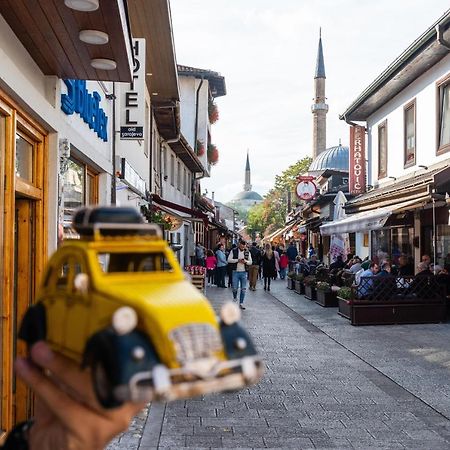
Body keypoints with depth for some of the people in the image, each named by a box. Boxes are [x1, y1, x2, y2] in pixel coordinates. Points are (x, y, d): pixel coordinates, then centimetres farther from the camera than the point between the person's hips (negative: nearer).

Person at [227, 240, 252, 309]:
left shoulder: (247, 252, 7)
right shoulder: (233, 251, -1)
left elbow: (250, 262, 9)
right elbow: (229, 260, -6)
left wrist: (245, 261, -13)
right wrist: (238, 260, -17)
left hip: (243, 272, 2)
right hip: (235, 272, -2)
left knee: (243, 289, 1)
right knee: (235, 287, -2)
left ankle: (241, 303, 10)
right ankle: (235, 297, 30)